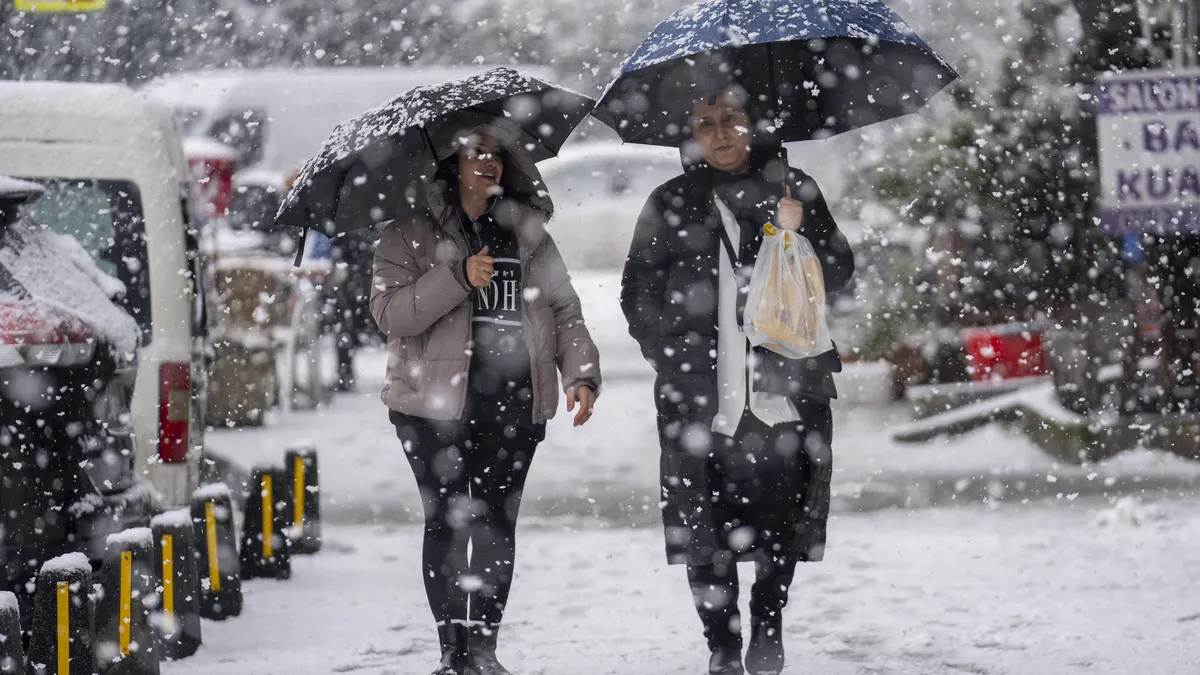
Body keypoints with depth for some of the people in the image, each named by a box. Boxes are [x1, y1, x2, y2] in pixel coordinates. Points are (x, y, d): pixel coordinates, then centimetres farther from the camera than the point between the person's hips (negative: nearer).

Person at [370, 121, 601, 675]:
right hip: (438, 403, -3)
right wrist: (459, 278, -19)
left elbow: (564, 309, 14)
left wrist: (581, 374, -1)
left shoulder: (528, 232, 13)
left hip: (515, 403, 3)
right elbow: (389, 312, -9)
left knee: (498, 525, 5)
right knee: (446, 523, -1)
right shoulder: (410, 231, 1)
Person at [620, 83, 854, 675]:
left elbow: (839, 272, 9)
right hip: (701, 398, 0)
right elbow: (638, 291, 10)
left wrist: (798, 237, -10)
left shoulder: (794, 189, 9)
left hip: (785, 389, 0)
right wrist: (670, 356, -1)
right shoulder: (671, 204, 8)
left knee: (783, 524, 1)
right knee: (706, 534, -2)